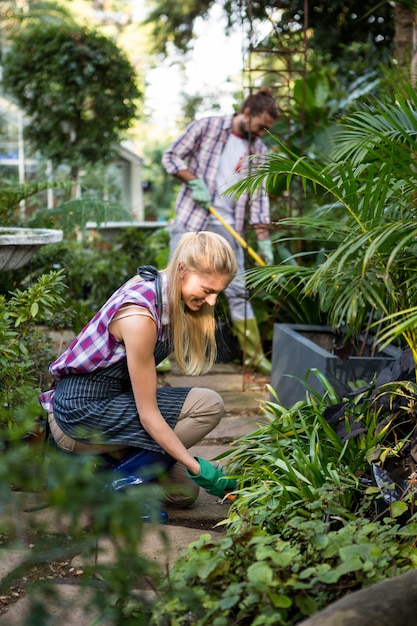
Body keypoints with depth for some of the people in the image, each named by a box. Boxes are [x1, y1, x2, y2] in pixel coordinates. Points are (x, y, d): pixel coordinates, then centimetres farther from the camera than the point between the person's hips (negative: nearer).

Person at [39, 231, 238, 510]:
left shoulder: (160, 287, -2)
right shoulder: (140, 315, -29)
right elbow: (148, 414, -24)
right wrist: (196, 467, -22)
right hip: (82, 411, -9)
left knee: (184, 493, 9)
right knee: (209, 405, -19)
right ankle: (115, 484, -9)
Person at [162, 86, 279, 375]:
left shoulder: (258, 150, 7)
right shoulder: (206, 126, -3)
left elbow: (259, 197, 6)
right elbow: (171, 156, 1)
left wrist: (264, 240, -1)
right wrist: (194, 181, -14)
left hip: (227, 227, 3)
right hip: (190, 220, -3)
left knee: (237, 290, 3)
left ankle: (254, 354, 9)